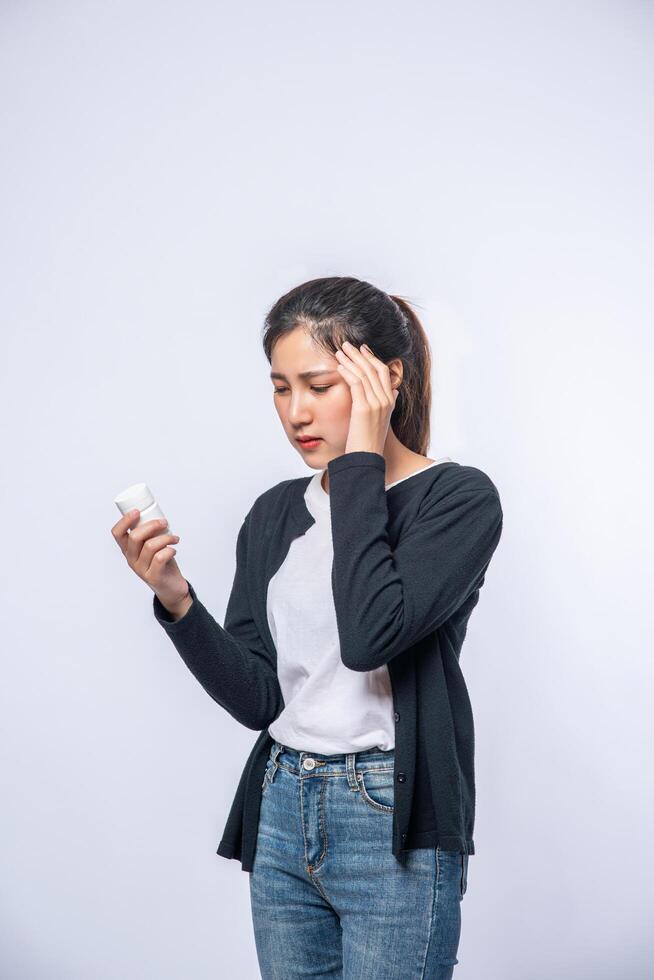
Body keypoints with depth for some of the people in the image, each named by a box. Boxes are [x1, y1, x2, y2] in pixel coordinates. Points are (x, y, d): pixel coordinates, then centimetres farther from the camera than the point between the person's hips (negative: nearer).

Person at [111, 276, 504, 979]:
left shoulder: (458, 496, -8)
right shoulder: (275, 514, 8)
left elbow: (370, 635, -26)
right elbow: (257, 699, 3)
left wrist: (362, 462, -18)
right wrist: (175, 600, -13)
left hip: (394, 823, -5)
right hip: (283, 811, 5)